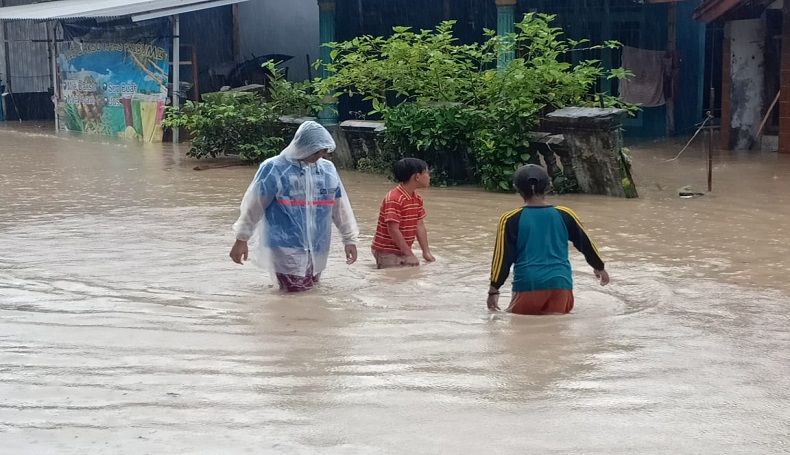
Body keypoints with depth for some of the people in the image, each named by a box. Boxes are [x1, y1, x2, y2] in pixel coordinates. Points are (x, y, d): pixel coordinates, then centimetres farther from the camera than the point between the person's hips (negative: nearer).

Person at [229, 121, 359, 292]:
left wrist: (350, 239, 13)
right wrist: (241, 239, -3)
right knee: (297, 290, -11)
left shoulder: (328, 169, 4)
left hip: (316, 248, 5)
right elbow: (254, 205, -5)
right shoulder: (274, 168, -10)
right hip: (286, 247, -5)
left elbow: (340, 206, 12)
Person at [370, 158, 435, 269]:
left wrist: (426, 252, 0)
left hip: (403, 251, 8)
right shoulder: (394, 199, -22)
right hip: (387, 252, -8)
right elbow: (393, 230, -25)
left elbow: (420, 225, 7)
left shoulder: (417, 199, 7)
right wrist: (409, 255, -24)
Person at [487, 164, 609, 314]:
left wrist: (494, 290, 7)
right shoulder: (564, 215, 7)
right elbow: (586, 244, 17)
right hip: (560, 283, 2)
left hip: (528, 284, -2)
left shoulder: (511, 220, 0)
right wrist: (600, 268, 34)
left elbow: (503, 257, 0)